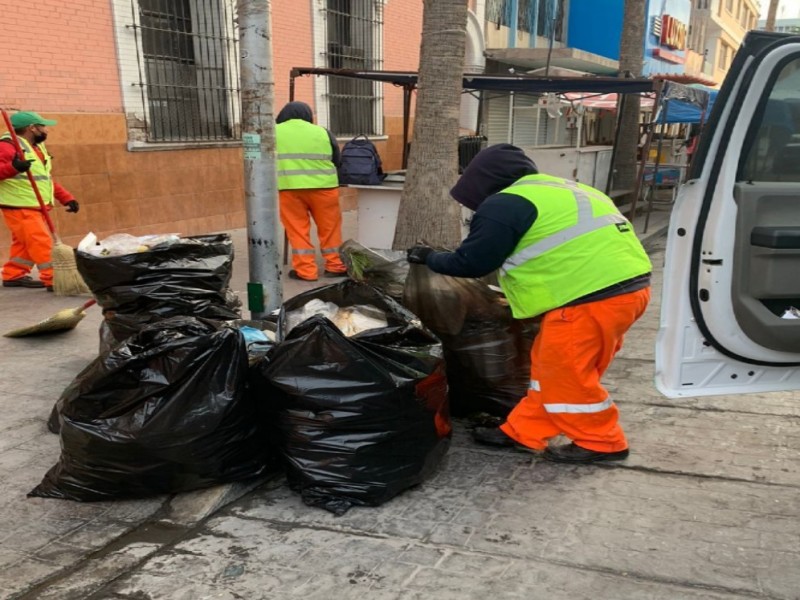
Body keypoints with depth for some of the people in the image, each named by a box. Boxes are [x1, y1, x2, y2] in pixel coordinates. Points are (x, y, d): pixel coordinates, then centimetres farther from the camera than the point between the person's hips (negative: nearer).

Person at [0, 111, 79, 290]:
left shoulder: (37, 148, 17)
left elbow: (46, 179, 22)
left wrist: (66, 198, 15)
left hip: (35, 207, 9)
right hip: (19, 207, -9)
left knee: (25, 243, 15)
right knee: (41, 243, -13)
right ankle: (54, 280, -12)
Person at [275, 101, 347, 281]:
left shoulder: (274, 132, 9)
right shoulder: (322, 132, 10)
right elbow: (337, 160, 17)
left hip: (290, 188, -1)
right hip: (323, 187, 1)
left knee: (298, 230, 6)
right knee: (329, 228, 11)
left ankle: (305, 270, 7)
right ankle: (336, 266, 18)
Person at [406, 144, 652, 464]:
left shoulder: (504, 205, -7)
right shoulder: (559, 191, 23)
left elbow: (470, 262, -3)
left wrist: (429, 258, 14)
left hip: (593, 295, -10)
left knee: (562, 372, 3)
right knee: (551, 365, 17)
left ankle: (599, 442, 17)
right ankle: (524, 432, 27)